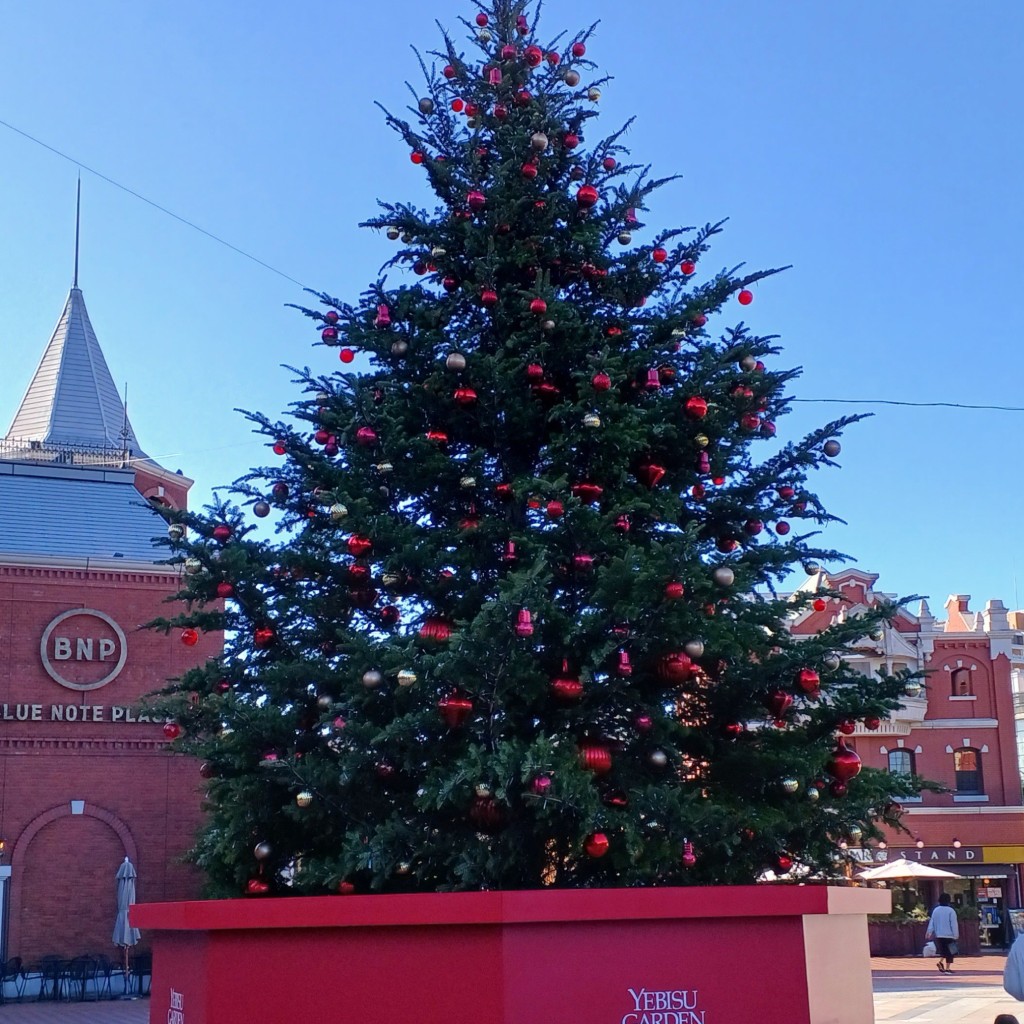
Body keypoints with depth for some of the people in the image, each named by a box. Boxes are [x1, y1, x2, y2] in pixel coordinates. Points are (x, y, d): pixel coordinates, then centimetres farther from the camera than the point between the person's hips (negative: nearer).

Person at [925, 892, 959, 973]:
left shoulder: (935, 910, 5)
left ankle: (941, 962, -5)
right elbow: (954, 924, -9)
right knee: (949, 952, 5)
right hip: (949, 935, -5)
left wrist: (929, 932, 4)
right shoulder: (951, 911, -10)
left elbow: (932, 922, 4)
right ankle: (947, 968, 1)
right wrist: (956, 934, -4)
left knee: (943, 951, 18)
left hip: (938, 935, 5)